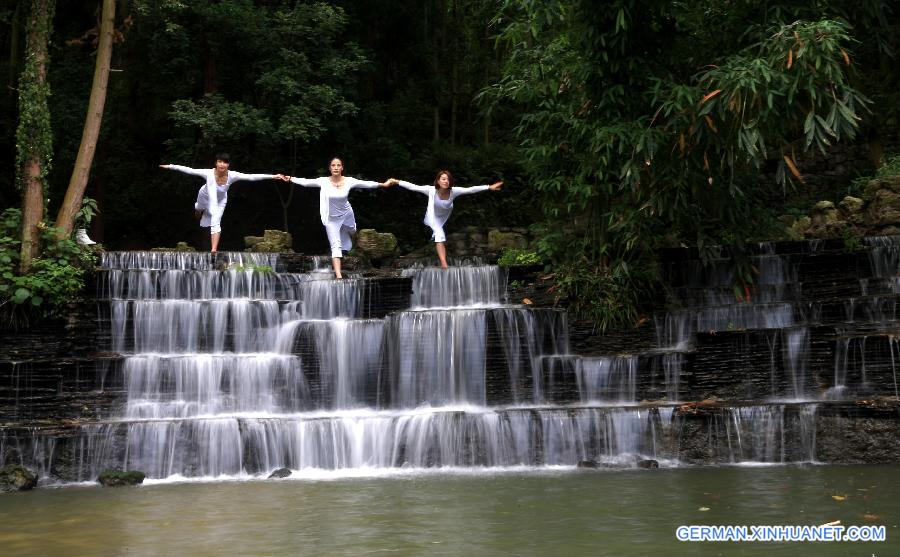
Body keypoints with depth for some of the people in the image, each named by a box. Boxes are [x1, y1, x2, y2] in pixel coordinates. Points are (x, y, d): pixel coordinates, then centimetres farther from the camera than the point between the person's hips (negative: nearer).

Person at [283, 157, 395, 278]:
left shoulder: (349, 181, -17)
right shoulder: (324, 181, -20)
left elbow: (366, 184, -15)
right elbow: (306, 182, -21)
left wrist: (384, 184, -18)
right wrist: (290, 179, -29)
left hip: (346, 215, 2)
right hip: (331, 218, -2)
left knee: (352, 232, 29)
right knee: (335, 246, -9)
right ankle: (338, 276, -13)